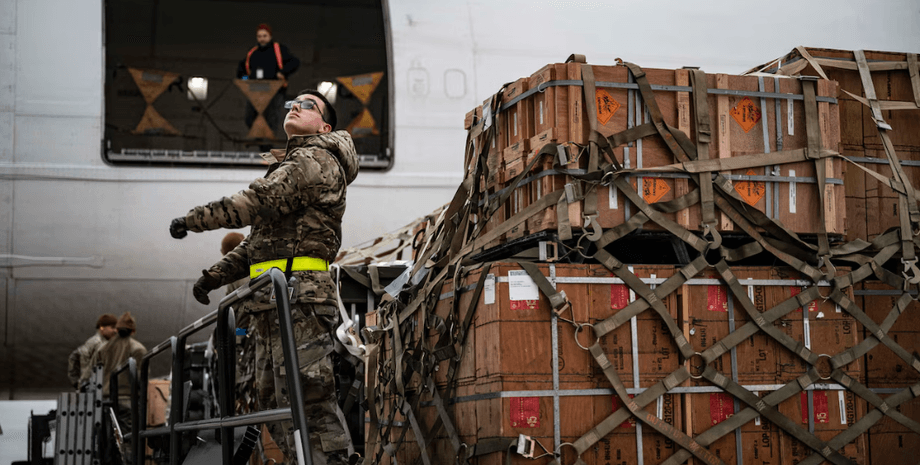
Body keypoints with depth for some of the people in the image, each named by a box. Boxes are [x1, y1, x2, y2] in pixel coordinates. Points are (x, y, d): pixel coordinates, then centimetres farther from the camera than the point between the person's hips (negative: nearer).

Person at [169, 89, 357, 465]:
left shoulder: (315, 161, -2)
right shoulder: (293, 164, 29)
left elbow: (255, 203, -13)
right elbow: (259, 239, 28)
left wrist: (192, 220, -6)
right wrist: (217, 274, 17)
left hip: (299, 295, -10)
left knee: (305, 396, -16)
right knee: (273, 401, 8)